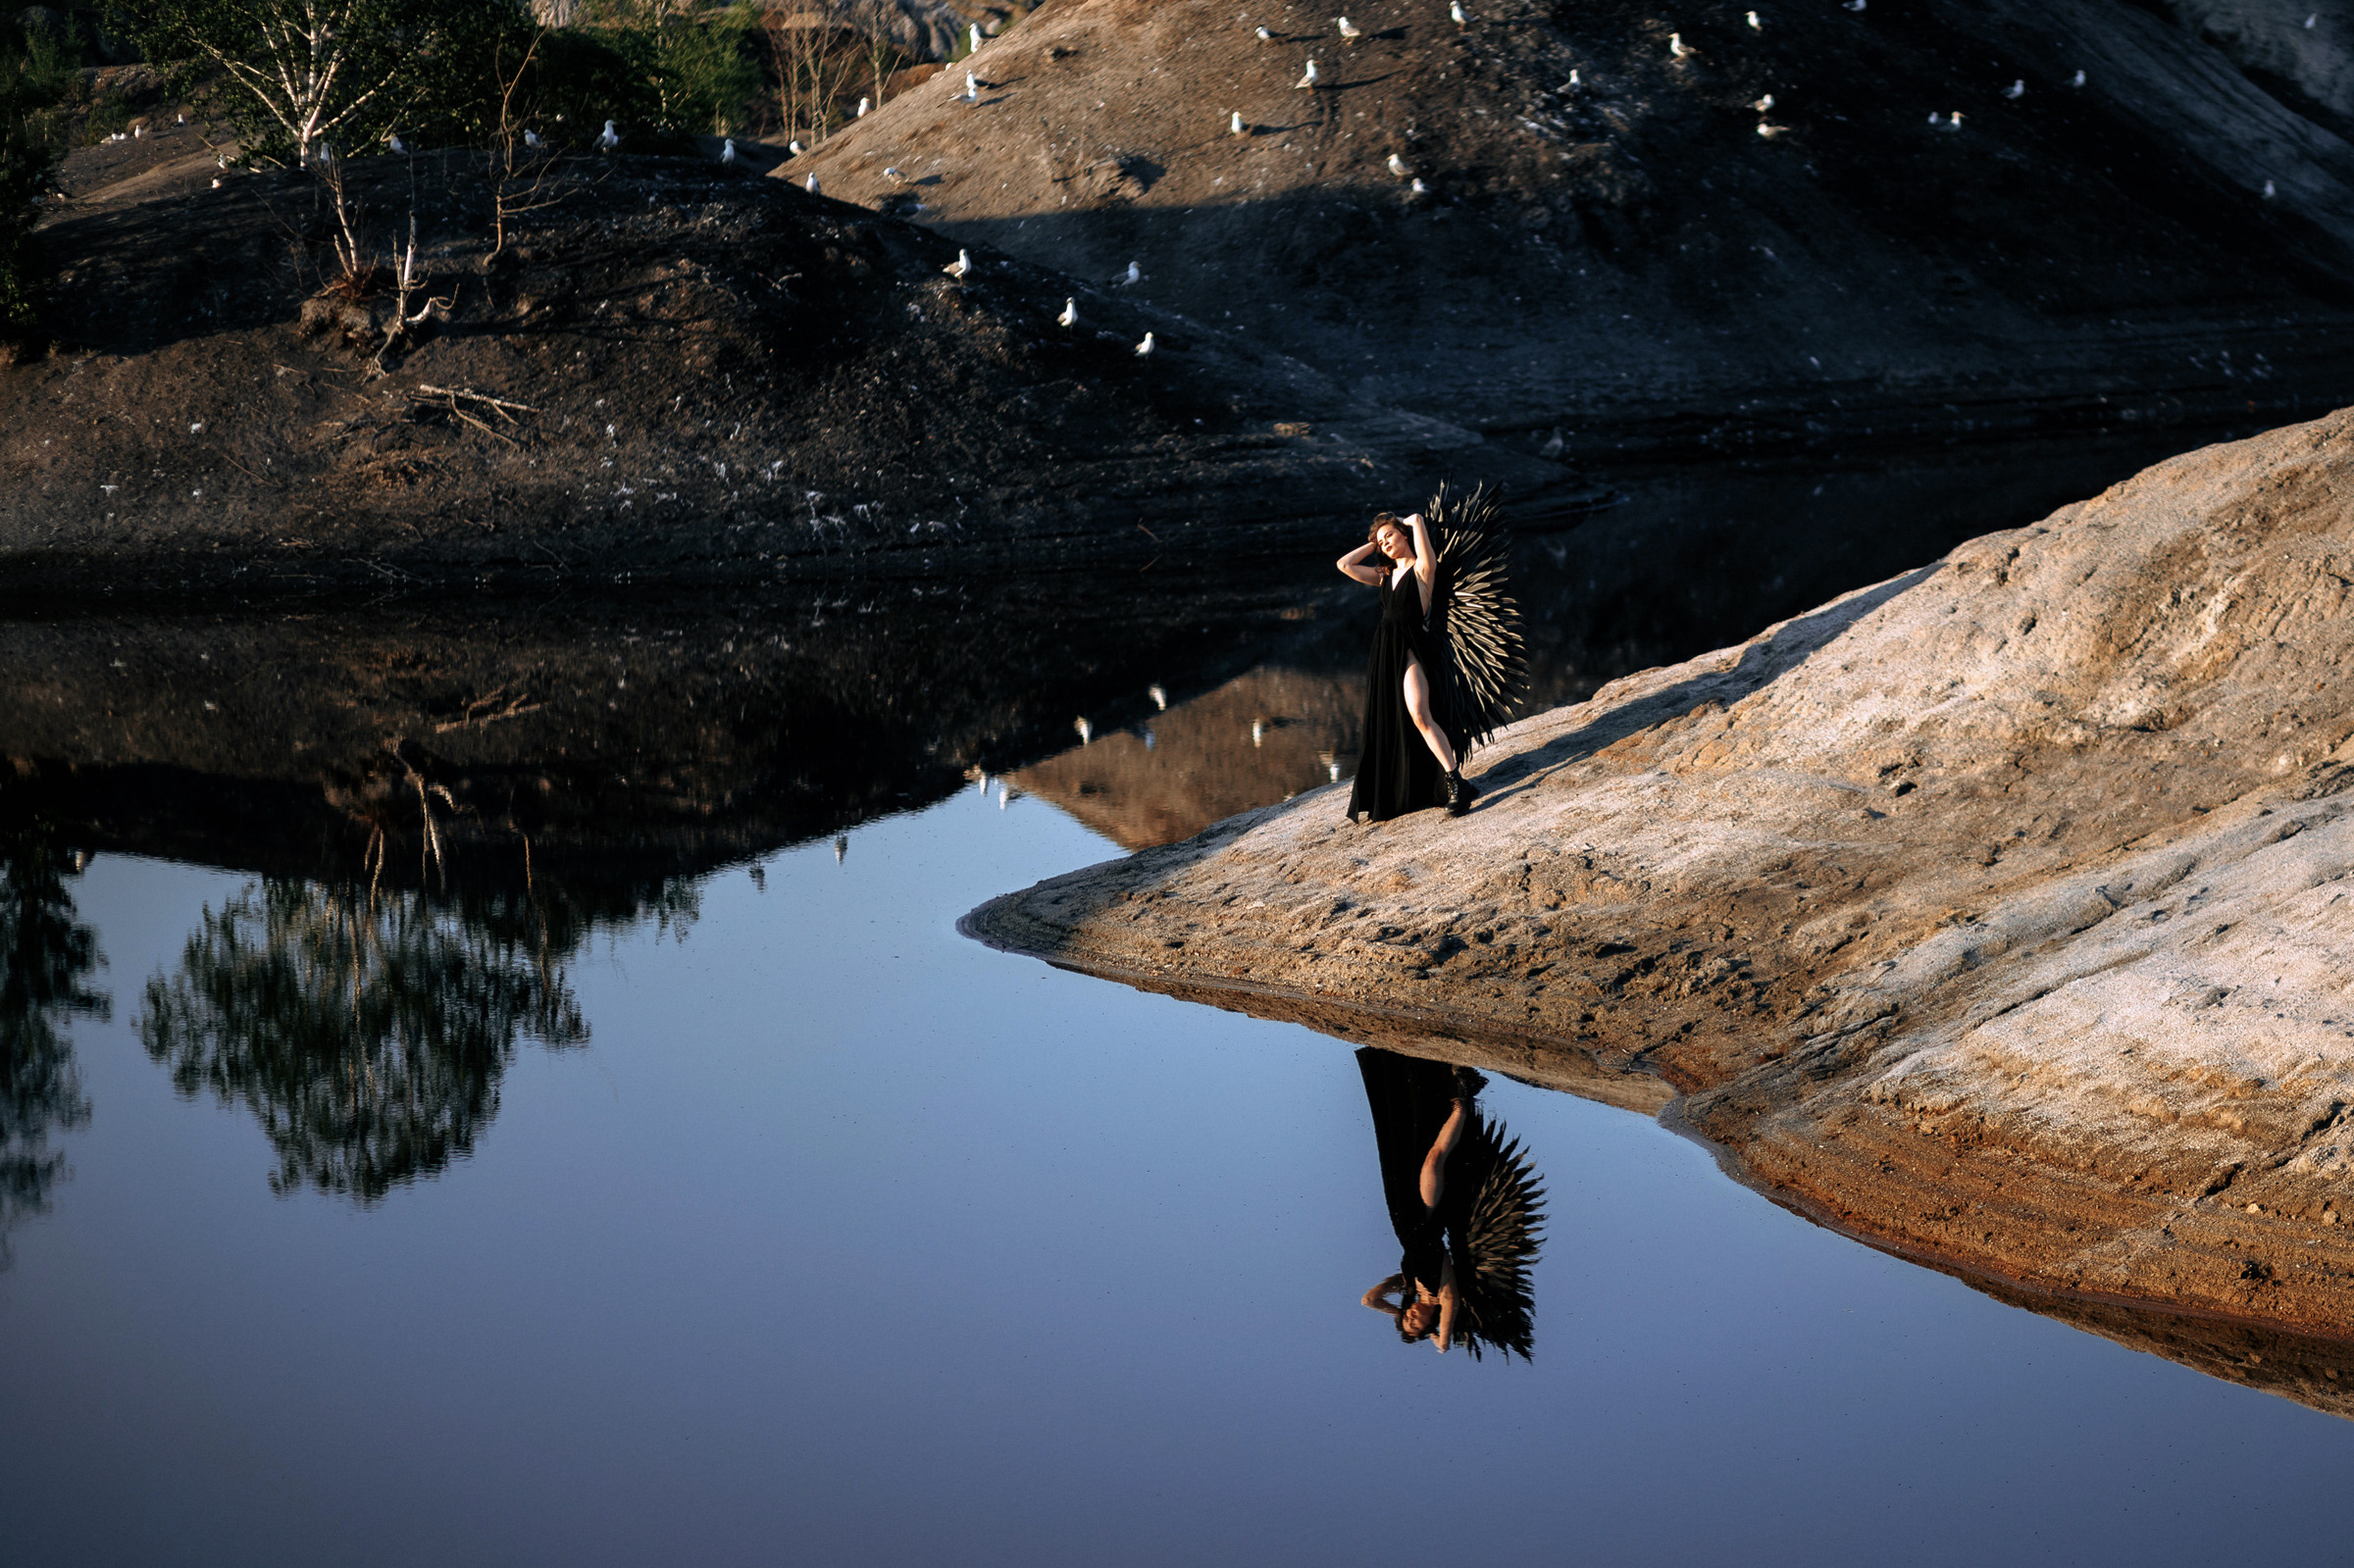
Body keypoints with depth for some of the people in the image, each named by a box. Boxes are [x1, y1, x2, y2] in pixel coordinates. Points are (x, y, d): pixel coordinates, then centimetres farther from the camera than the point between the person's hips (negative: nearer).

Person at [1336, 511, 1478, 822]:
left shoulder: (1422, 569, -1)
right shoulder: (1386, 576, 18)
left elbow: (1417, 520, -9)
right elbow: (1344, 564, 20)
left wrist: (1411, 523, 13)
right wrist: (1372, 544, 19)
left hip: (1411, 648, -7)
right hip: (1385, 650, 7)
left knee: (1419, 715, -23)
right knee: (1381, 721, 11)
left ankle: (1455, 783, -25)